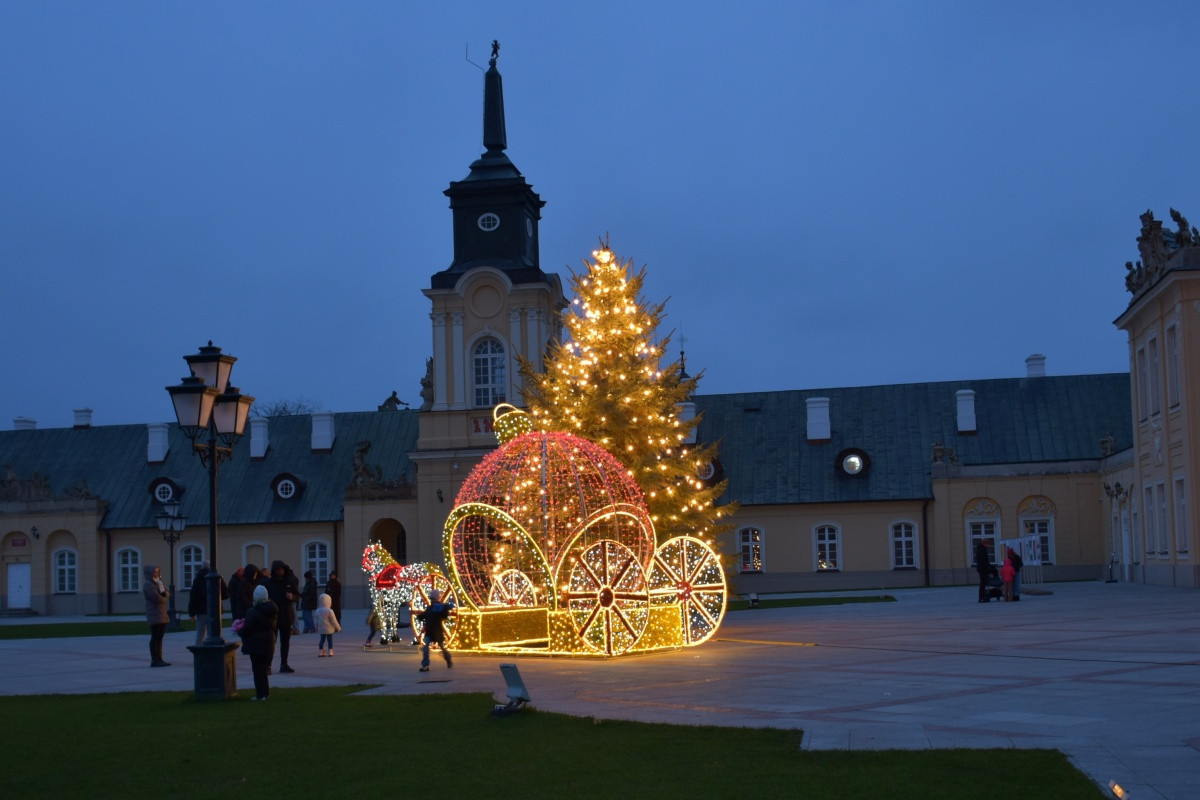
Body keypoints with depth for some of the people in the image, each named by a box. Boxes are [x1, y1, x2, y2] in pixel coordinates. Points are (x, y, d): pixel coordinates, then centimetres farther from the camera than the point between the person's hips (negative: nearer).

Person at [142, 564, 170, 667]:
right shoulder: (148, 585, -11)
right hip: (154, 615, -9)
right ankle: (154, 660, -6)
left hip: (162, 614, 9)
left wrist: (164, 593, -10)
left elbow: (166, 594, 12)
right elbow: (157, 598, -20)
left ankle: (159, 659, 10)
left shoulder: (157, 582, 19)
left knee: (160, 637, 8)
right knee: (155, 637, -8)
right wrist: (164, 598, 0)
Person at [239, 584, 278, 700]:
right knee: (265, 668, 15)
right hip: (269, 643, 7)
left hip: (256, 645, -7)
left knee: (257, 670, 0)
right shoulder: (273, 610, 5)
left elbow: (247, 629, -19)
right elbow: (276, 625, 14)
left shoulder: (253, 612, -18)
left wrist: (240, 631, 0)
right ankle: (266, 693, 19)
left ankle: (260, 694, 1)